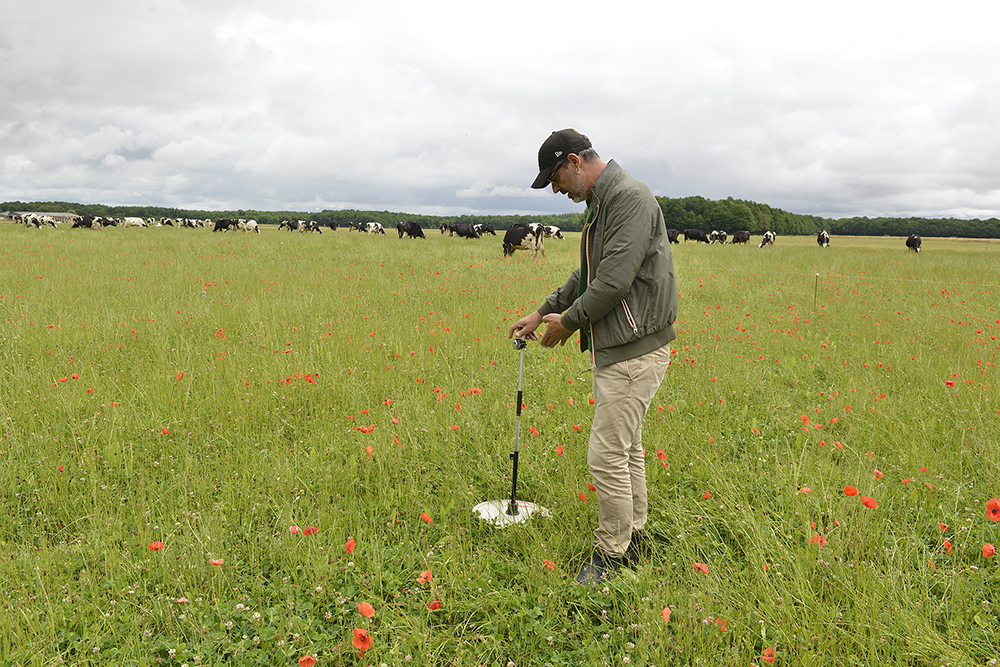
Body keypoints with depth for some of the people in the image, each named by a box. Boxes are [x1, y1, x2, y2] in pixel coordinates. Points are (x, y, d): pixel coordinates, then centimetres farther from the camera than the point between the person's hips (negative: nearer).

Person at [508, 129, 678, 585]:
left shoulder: (629, 197, -16)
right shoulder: (602, 203, 16)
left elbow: (616, 279, -24)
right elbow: (587, 275, 23)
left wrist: (569, 322, -11)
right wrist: (543, 312, 17)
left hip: (635, 351, -10)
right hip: (612, 349, 10)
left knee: (606, 456, -5)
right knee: (625, 450, 18)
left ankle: (611, 555, 11)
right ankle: (632, 540, 32)